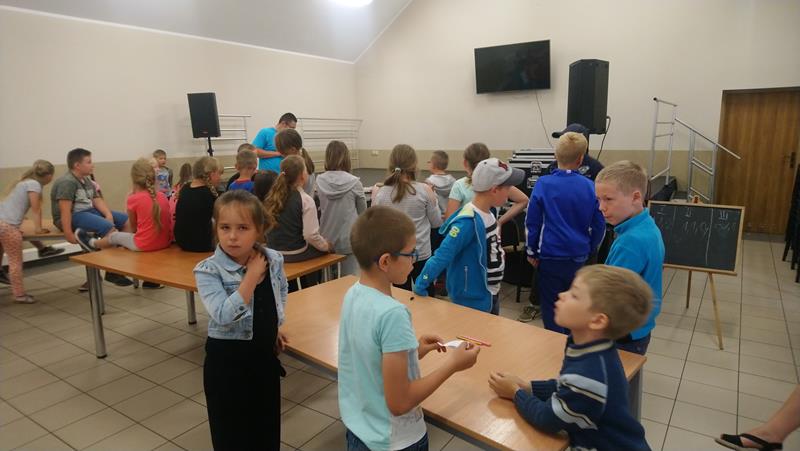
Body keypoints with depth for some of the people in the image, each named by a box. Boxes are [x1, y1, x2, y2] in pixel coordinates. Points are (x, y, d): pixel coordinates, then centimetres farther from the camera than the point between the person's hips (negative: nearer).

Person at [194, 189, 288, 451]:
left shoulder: (273, 261, -5)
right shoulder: (208, 271, -18)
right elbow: (224, 316, -30)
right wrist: (252, 276, -26)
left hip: (265, 354, 4)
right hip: (227, 360, -4)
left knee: (268, 429, 20)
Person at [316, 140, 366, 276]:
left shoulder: (319, 181, -8)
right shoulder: (354, 182, -13)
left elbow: (319, 208, 7)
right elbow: (363, 212, 2)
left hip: (326, 239, 3)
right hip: (349, 239, -3)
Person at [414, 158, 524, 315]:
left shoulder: (487, 213, -1)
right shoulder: (468, 221, -28)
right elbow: (441, 257, -27)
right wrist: (419, 287, -24)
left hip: (491, 295, 9)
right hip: (473, 300, -9)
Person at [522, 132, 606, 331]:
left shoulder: (543, 184, -12)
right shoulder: (590, 187, -7)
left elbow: (532, 222, -7)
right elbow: (599, 226, 1)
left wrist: (532, 251, 4)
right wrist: (589, 249, 15)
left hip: (550, 257, -3)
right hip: (579, 258, 3)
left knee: (551, 308, 9)